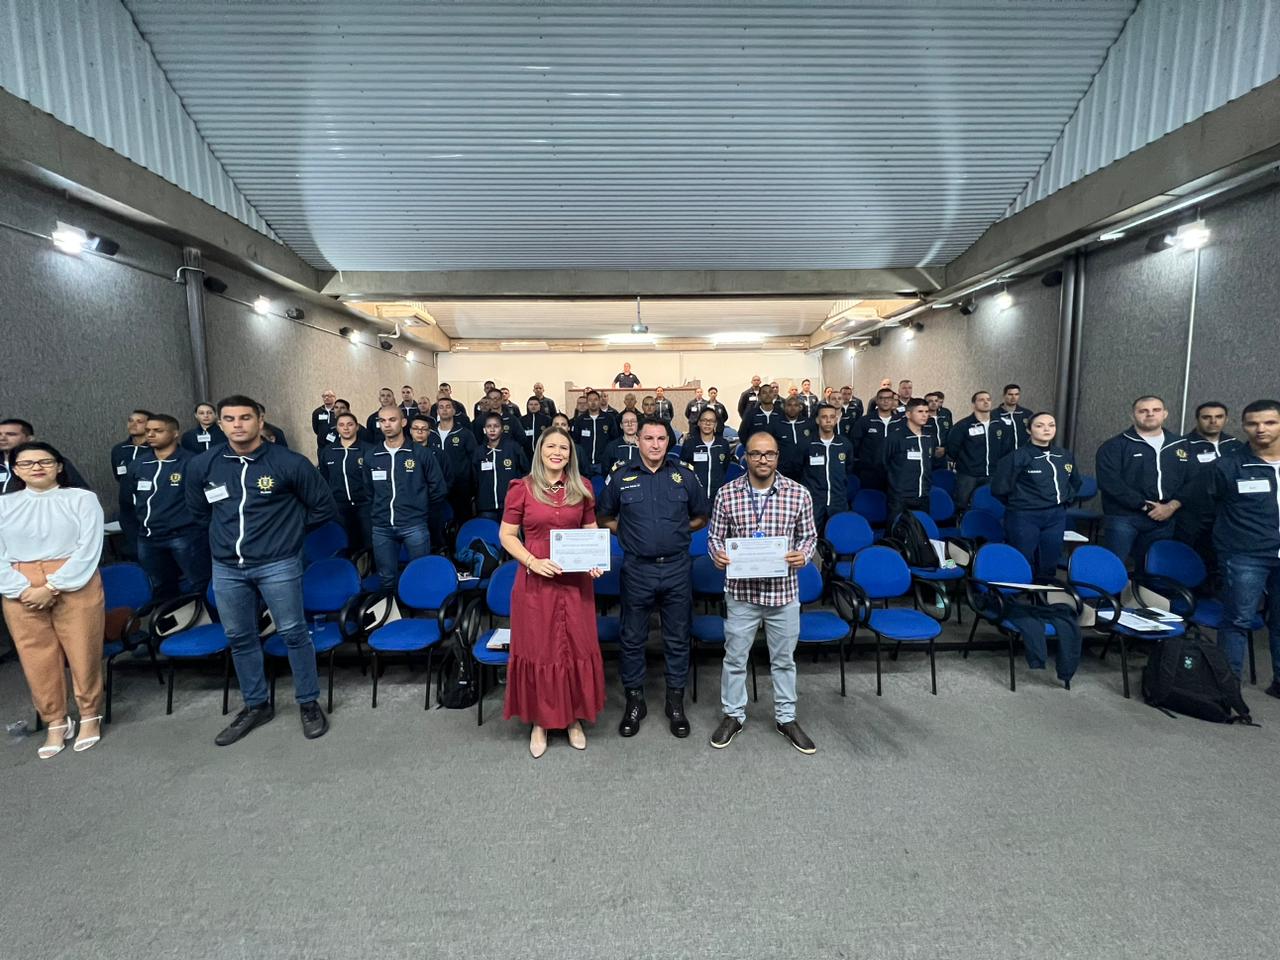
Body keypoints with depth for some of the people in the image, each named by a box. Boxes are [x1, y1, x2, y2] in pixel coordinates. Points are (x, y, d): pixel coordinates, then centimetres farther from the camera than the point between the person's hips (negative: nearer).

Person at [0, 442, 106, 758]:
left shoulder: (82, 499, 1)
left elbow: (89, 548, -7)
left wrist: (53, 587, -14)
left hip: (75, 586, -3)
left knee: (83, 654, 3)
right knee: (36, 658, 7)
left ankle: (90, 716, 20)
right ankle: (56, 722, 22)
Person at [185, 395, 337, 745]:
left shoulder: (290, 463, -11)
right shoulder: (202, 466, 1)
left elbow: (324, 508, -1)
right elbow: (198, 511, 20)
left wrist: (289, 531, 4)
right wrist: (227, 533, 14)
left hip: (278, 565, -4)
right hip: (226, 567, 5)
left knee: (293, 633, 4)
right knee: (239, 638, 14)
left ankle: (309, 703, 19)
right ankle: (256, 705, 31)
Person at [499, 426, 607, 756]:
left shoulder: (582, 488, 4)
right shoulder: (522, 488, -4)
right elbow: (506, 535, -2)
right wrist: (533, 561, -16)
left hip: (575, 580, 2)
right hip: (535, 580, -2)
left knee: (577, 647, 10)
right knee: (538, 649, 9)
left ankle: (574, 718, 30)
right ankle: (540, 722, 27)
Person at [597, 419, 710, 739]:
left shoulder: (684, 476, 3)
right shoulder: (621, 478, 1)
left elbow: (701, 517, 13)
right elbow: (604, 517, 12)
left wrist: (678, 531, 4)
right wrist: (628, 533, 3)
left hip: (676, 568, 1)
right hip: (637, 570, 0)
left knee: (678, 638, 11)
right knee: (633, 638, 10)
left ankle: (676, 700, 27)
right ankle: (634, 700, 27)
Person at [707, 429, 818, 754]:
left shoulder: (798, 494, -4)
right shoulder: (727, 494, -5)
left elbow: (809, 536, 5)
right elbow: (715, 535, 2)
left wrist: (803, 555, -15)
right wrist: (717, 554, -18)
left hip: (784, 592, 1)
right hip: (741, 592, 0)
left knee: (784, 660, 17)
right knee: (735, 658, 13)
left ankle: (786, 718, 37)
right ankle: (733, 715, 34)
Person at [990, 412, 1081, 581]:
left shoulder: (1066, 456, 8)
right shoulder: (1019, 457, -11)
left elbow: (1075, 483, 25)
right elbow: (999, 488, -9)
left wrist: (1065, 500, 13)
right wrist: (1018, 503, 2)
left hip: (1056, 518, 5)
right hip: (1024, 518, -5)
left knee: (1049, 566, 11)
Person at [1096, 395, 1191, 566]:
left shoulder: (1180, 445, 15)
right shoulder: (1115, 446, -2)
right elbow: (1110, 482, -12)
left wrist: (1172, 506, -6)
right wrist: (1144, 505, -14)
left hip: (1162, 519, 5)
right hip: (1123, 517, -5)